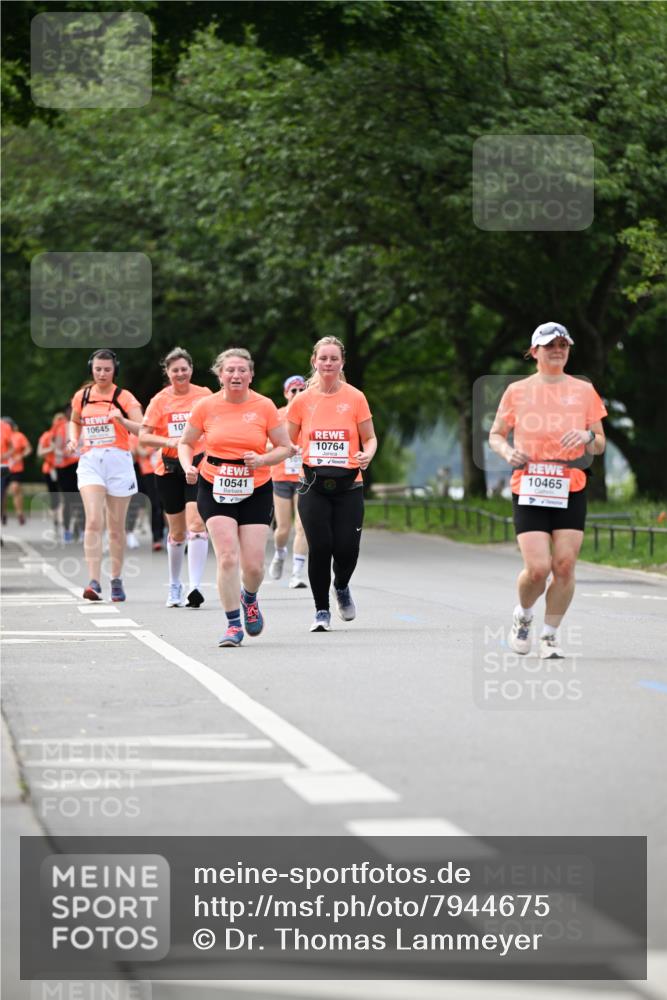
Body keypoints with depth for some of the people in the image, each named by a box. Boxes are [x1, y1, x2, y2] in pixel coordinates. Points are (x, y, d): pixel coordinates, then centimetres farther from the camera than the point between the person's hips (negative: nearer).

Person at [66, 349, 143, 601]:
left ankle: (116, 580, 22)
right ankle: (94, 582, -22)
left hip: (118, 460, -1)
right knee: (93, 522, -16)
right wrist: (74, 439, 8)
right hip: (90, 461, 1)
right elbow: (75, 421, 28)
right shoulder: (82, 397, 9)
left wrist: (123, 420, -29)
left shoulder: (124, 397, -1)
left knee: (116, 527, 7)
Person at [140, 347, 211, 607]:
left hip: (199, 466, -1)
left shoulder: (204, 395, 2)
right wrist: (169, 441, -19)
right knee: (177, 532, 10)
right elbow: (143, 436, -4)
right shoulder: (160, 400, 0)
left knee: (196, 524, -19)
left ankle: (194, 587, -23)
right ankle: (174, 585, 29)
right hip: (169, 469, 1)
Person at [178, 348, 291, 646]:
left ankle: (249, 598, 33)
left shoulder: (264, 406, -3)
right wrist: (188, 467, -9)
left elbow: (285, 447, 4)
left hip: (256, 491, 0)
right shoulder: (206, 406, -2)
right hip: (215, 490, 0)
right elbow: (186, 443, 11)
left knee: (253, 565, -3)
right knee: (227, 557, -15)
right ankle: (233, 625, -3)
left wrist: (262, 460, -15)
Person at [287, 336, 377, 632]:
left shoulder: (355, 398, 2)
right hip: (314, 485, 0)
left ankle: (341, 587, 29)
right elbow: (286, 442, 10)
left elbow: (370, 438, 9)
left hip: (348, 485, 0)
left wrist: (367, 455, -13)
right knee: (320, 547, -10)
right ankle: (322, 610, 7)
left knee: (347, 549, -6)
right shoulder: (302, 400, 4)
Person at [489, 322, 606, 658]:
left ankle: (550, 635, 12)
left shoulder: (584, 391, 8)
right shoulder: (517, 391, 5)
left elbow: (600, 446, 11)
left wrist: (588, 436, -12)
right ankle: (523, 615, 19)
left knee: (564, 566, -6)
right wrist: (508, 451, -8)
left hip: (571, 491, 2)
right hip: (528, 491, -2)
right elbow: (495, 434, 13)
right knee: (537, 568, -12)